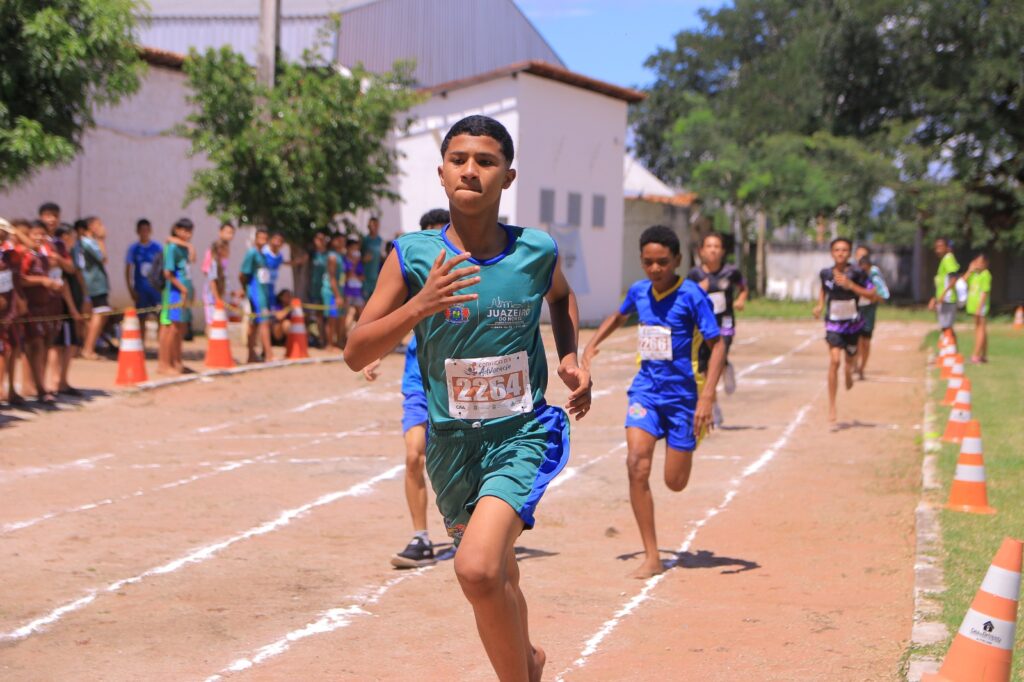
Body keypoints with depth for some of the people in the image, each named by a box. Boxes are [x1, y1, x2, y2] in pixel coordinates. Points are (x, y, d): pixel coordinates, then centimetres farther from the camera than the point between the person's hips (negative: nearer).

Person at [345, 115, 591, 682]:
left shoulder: (537, 251, -7)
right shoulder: (412, 257, -9)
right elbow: (355, 354, -12)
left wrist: (569, 358, 2)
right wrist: (419, 305, -26)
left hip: (524, 433, -2)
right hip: (452, 441, 2)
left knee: (479, 570, -25)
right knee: (497, 577, 22)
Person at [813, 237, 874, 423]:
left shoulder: (856, 273, -14)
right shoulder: (825, 273, -7)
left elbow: (871, 294, -14)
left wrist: (851, 285, -24)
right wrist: (820, 304, 0)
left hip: (853, 324, 1)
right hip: (833, 323, -1)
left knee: (850, 358, 19)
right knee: (834, 361, -16)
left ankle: (849, 372, 61)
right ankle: (832, 407, -12)